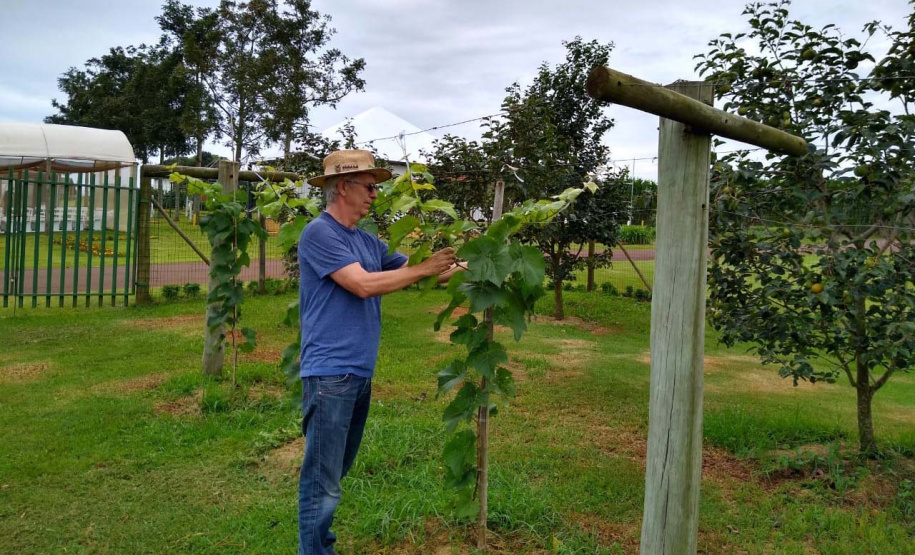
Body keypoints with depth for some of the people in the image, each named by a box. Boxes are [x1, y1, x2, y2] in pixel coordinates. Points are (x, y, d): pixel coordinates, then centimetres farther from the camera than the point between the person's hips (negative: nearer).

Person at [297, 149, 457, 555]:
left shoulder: (367, 241, 13)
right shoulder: (319, 233, -11)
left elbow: (408, 269, 17)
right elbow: (363, 284, -19)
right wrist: (425, 269, -13)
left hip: (360, 373, 9)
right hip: (330, 373, -9)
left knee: (335, 472, 21)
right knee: (323, 482, -3)